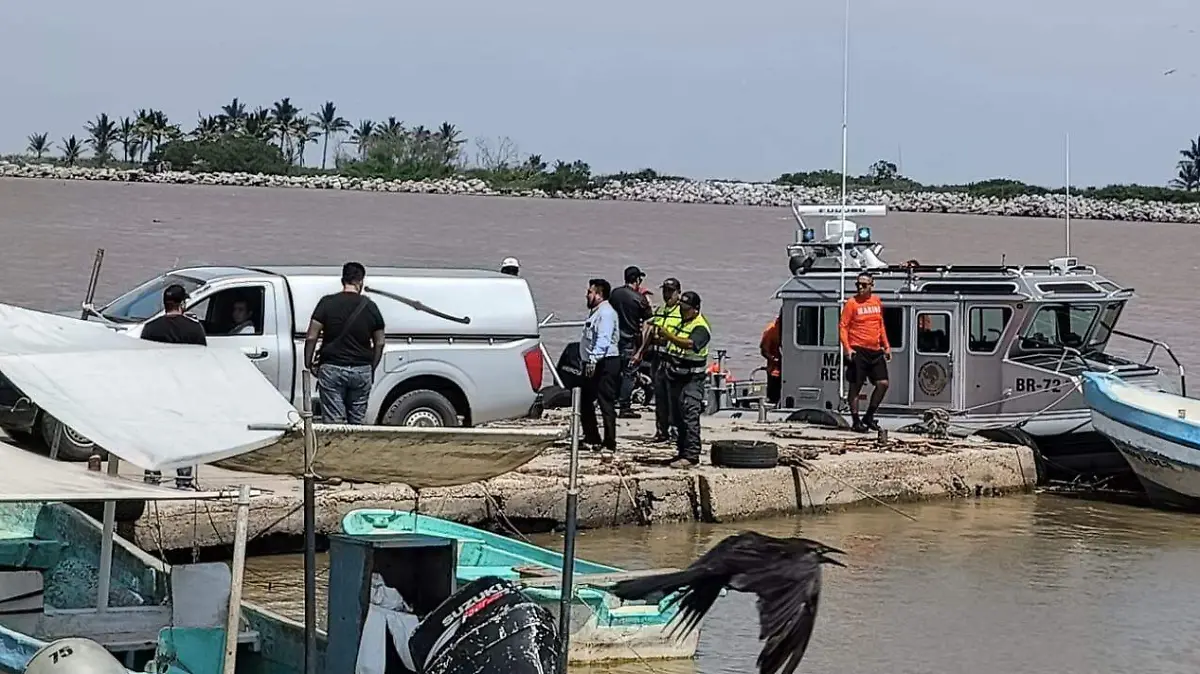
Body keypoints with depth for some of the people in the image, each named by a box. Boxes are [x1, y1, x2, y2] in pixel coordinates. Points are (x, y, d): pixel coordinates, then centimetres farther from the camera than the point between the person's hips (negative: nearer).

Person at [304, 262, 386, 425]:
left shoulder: (327, 303, -4)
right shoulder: (370, 307, 3)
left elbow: (311, 337, -7)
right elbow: (379, 343, 8)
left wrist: (308, 364, 5)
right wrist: (372, 368, 20)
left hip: (332, 369, -2)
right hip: (362, 371, 2)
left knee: (334, 421, -2)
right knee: (358, 420, 11)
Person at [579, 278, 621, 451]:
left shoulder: (606, 313, -14)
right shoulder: (596, 312, 19)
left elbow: (603, 339, -25)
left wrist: (594, 359, -32)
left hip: (605, 364, -11)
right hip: (592, 364, 11)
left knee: (606, 404, -8)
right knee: (585, 401, 16)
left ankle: (609, 443, -6)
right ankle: (591, 438, 24)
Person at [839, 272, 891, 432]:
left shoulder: (877, 301, 12)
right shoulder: (852, 303, -5)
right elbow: (843, 327, -7)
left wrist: (886, 346, 18)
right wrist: (847, 348, -18)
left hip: (875, 351, 6)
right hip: (858, 351, -6)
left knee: (883, 383, 2)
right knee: (856, 386, -1)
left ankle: (869, 417, 15)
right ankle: (855, 421, 6)